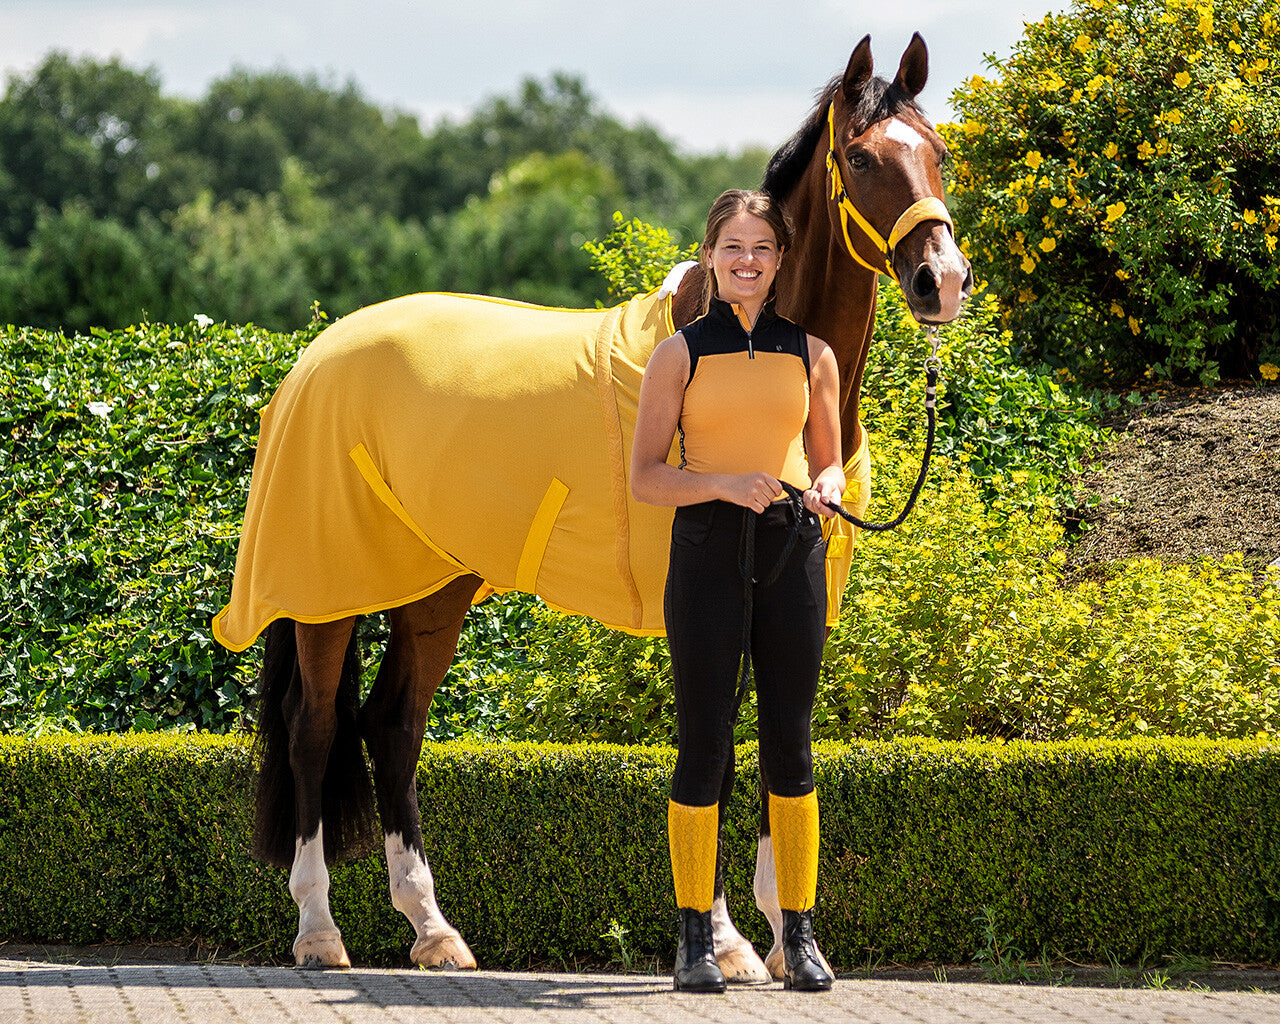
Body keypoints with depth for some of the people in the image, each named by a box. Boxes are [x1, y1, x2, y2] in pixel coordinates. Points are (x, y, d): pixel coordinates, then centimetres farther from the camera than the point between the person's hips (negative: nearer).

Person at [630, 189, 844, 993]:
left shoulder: (810, 354, 10)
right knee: (704, 744, -1)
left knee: (791, 743, 3)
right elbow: (646, 479, 0)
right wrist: (724, 483, -17)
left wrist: (828, 489, -7)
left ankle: (800, 935, 9)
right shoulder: (681, 354, 3)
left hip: (793, 551, 2)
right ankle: (697, 937, 6)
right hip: (708, 546, -2)